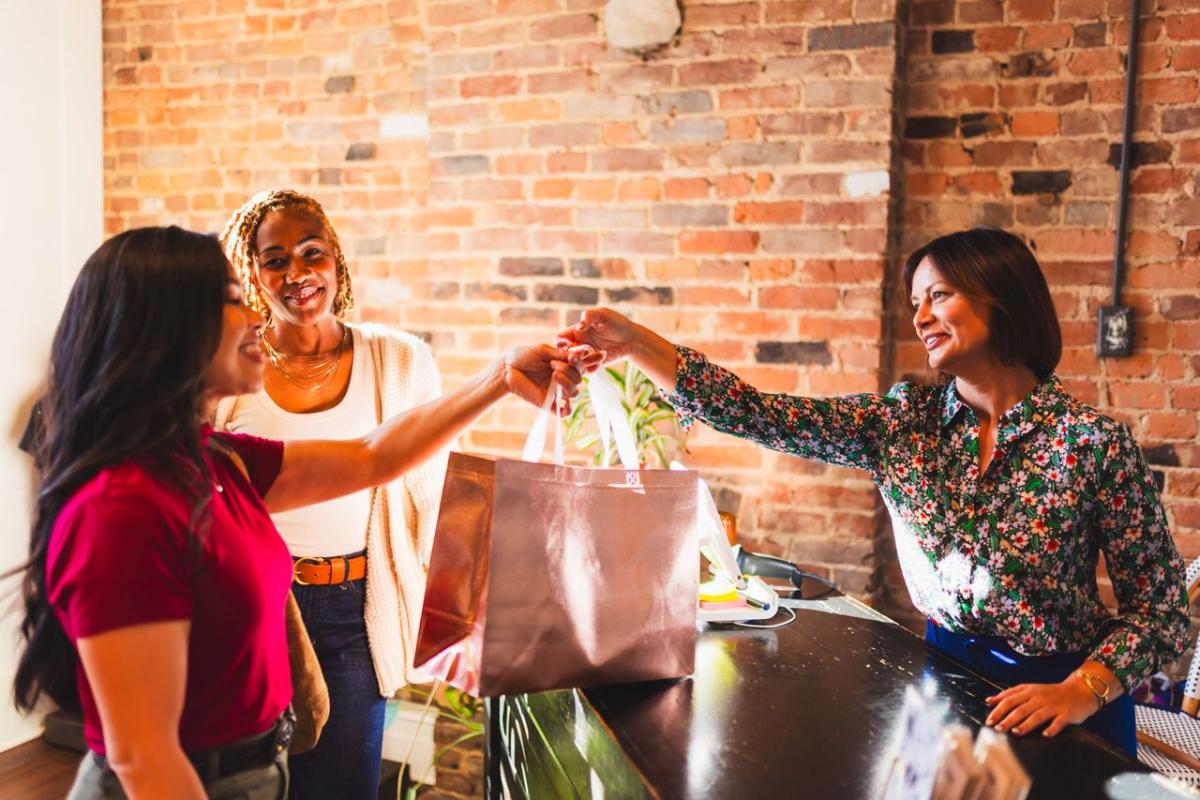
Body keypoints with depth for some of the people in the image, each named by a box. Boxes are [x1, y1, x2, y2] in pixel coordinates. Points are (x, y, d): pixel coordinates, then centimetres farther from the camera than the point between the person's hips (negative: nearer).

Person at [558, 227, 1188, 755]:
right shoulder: (904, 421, -6)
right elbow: (762, 416, -14)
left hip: (1062, 697, -3)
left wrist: (1081, 692, -26)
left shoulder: (1093, 442, -16)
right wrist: (637, 344, -22)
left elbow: (1161, 606, -11)